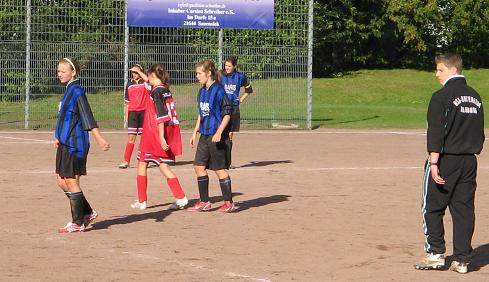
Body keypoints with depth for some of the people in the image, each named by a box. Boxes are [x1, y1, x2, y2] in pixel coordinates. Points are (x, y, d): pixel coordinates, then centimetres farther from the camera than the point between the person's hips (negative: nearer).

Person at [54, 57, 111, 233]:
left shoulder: (77, 91, -14)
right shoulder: (69, 90, 14)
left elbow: (87, 117, -22)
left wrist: (99, 138, -29)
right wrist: (60, 138, 36)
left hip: (75, 144, -10)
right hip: (66, 144, 10)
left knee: (71, 181, -3)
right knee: (62, 181, 11)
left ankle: (78, 223, 5)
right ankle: (87, 213, 21)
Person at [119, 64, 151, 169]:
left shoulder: (145, 83, 1)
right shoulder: (130, 84, 12)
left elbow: (147, 79, -26)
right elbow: (127, 101, 17)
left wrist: (138, 71, -15)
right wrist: (126, 115, 12)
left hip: (144, 112, -2)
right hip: (133, 112, 2)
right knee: (131, 137, -3)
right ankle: (126, 161, -4)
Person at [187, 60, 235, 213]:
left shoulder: (218, 91, -15)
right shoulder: (202, 91, 10)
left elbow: (227, 114, -15)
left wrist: (219, 132, -22)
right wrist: (195, 132, 18)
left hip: (217, 137, -8)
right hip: (205, 135, 8)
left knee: (220, 169, -1)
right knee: (199, 166, 6)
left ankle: (228, 202, 11)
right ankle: (204, 202, 14)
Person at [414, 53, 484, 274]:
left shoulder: (442, 96, -11)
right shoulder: (475, 97, 11)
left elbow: (436, 133, -16)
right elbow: (479, 134, 15)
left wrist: (434, 162, -17)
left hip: (445, 159, -6)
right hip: (469, 161, 6)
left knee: (432, 207, 5)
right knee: (464, 210, 7)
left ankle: (436, 254, 4)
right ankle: (461, 260, 7)